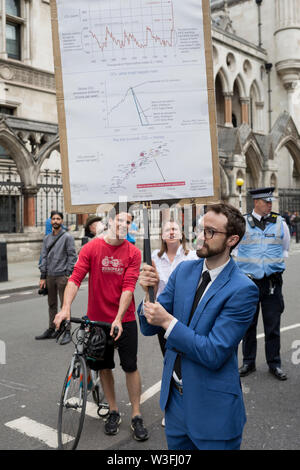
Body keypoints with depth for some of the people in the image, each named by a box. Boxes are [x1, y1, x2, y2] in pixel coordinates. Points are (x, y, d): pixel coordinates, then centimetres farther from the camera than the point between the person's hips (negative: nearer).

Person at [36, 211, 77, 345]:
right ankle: (51, 330, 23)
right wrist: (43, 277, 7)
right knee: (51, 304, 13)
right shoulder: (47, 238, 14)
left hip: (62, 276, -5)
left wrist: (68, 274, -13)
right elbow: (44, 258, 13)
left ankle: (67, 332, 2)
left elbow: (72, 256, -6)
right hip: (50, 276, 6)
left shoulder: (67, 237, -3)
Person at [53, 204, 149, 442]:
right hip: (97, 319, 1)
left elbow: (128, 287, -13)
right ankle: (114, 412, 30)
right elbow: (76, 278, -12)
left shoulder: (133, 253, -6)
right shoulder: (91, 248, -5)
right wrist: (66, 308, -26)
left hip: (124, 320, -1)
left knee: (130, 367, 4)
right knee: (105, 367, 12)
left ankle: (137, 416, 18)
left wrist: (118, 318, -24)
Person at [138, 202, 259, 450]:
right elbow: (149, 328, -1)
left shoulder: (243, 290, -20)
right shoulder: (184, 270, -2)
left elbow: (214, 354, -24)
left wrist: (168, 321, -25)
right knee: (176, 446, 24)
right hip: (174, 396, 6)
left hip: (213, 408, -5)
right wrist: (150, 291, -19)